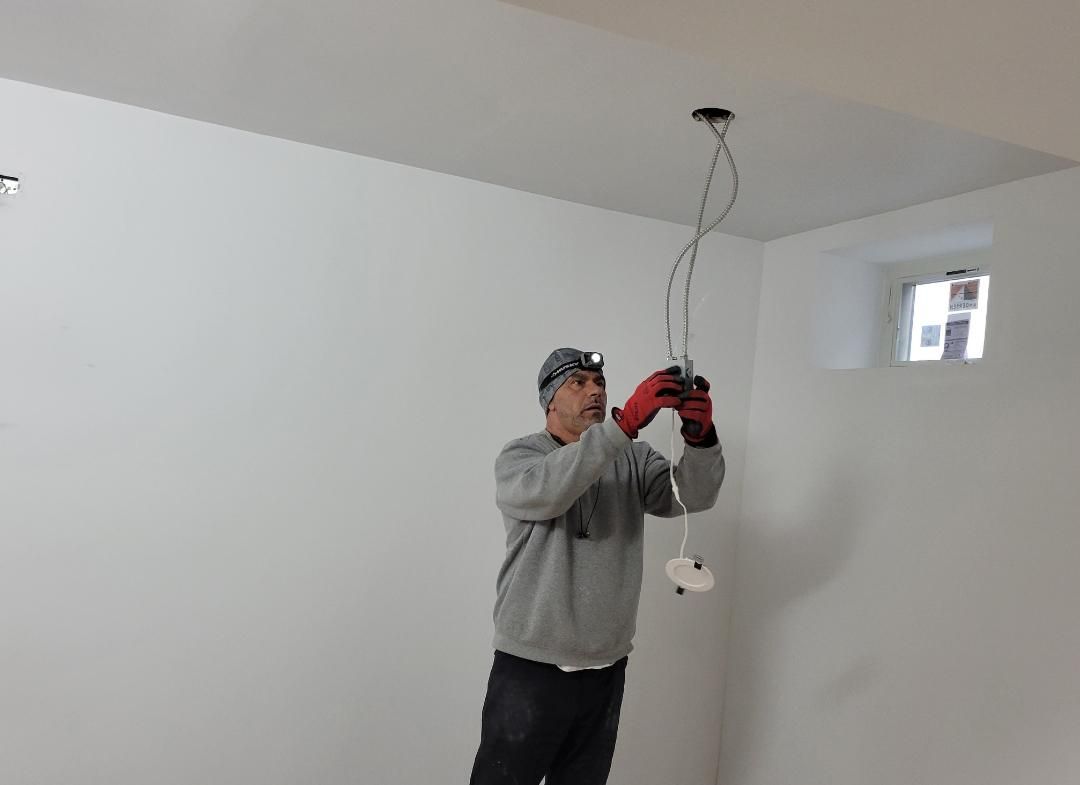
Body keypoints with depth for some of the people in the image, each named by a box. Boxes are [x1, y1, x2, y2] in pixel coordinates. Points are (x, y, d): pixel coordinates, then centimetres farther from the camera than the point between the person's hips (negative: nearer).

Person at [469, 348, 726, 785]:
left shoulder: (633, 460, 6)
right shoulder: (519, 456, -5)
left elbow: (692, 495, -10)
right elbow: (546, 490, -28)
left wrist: (700, 437, -30)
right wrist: (626, 421, -36)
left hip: (606, 671, 4)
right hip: (530, 668, -4)